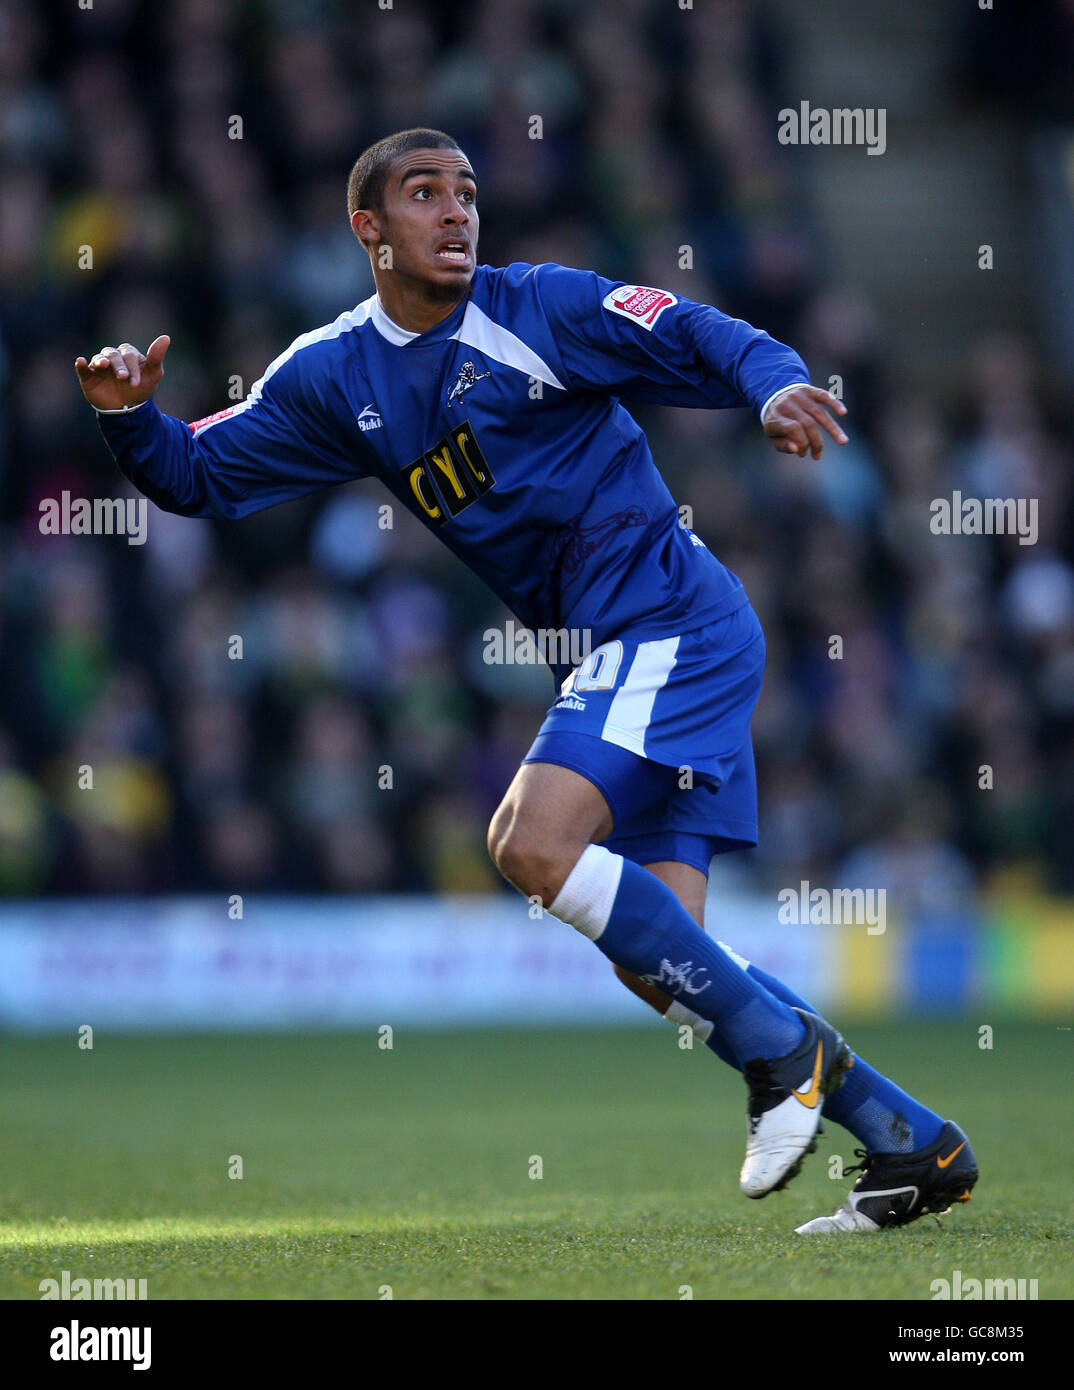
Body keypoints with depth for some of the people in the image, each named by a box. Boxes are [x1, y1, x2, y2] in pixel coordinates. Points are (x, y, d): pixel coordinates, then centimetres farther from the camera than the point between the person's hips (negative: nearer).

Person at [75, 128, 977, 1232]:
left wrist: (777, 386, -30)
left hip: (674, 620, -7)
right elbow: (200, 476, 15)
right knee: (658, 956, -1)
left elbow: (703, 341, -9)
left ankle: (782, 1051, -14)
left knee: (531, 843, -24)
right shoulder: (333, 375, 12)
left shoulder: (542, 307, -5)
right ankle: (910, 1144, 6)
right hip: (602, 653, 7)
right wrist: (130, 416, -5)